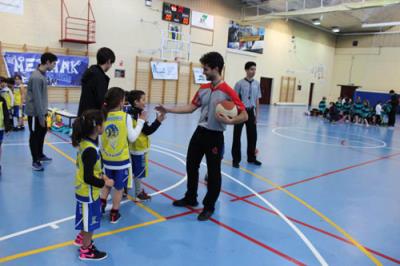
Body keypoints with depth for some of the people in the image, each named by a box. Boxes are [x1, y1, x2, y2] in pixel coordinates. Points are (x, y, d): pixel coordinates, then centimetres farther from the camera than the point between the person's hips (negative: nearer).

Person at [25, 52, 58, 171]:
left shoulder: (43, 74, 6)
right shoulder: (36, 77, -23)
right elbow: (37, 99, -23)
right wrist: (41, 116, -20)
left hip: (41, 111, 9)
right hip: (35, 113, -9)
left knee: (42, 132, 19)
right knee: (35, 136, 2)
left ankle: (40, 155, 35)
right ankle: (35, 161, 14)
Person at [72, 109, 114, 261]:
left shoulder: (84, 142, -3)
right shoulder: (90, 150, -32)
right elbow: (88, 178, -28)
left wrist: (101, 175, 5)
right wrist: (105, 183, -16)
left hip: (83, 190, 9)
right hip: (89, 192, -9)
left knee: (88, 219, 29)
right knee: (90, 222, 11)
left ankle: (81, 238, 50)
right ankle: (86, 251, 30)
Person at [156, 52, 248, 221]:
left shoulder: (228, 92, -16)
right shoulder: (203, 89, 5)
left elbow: (244, 115, -15)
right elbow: (191, 108, 10)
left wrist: (229, 121, -32)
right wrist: (168, 110, 6)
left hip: (215, 137, -7)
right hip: (200, 132, 7)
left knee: (213, 172, 6)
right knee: (191, 166, 17)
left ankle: (209, 207, 25)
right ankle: (190, 198, 38)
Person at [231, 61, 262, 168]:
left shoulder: (256, 84, 4)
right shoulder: (240, 83, -9)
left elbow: (257, 100, 8)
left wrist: (256, 114, 6)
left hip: (251, 112, 4)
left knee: (252, 135, 12)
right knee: (237, 136, 3)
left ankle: (251, 158, 29)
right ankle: (236, 159, 16)